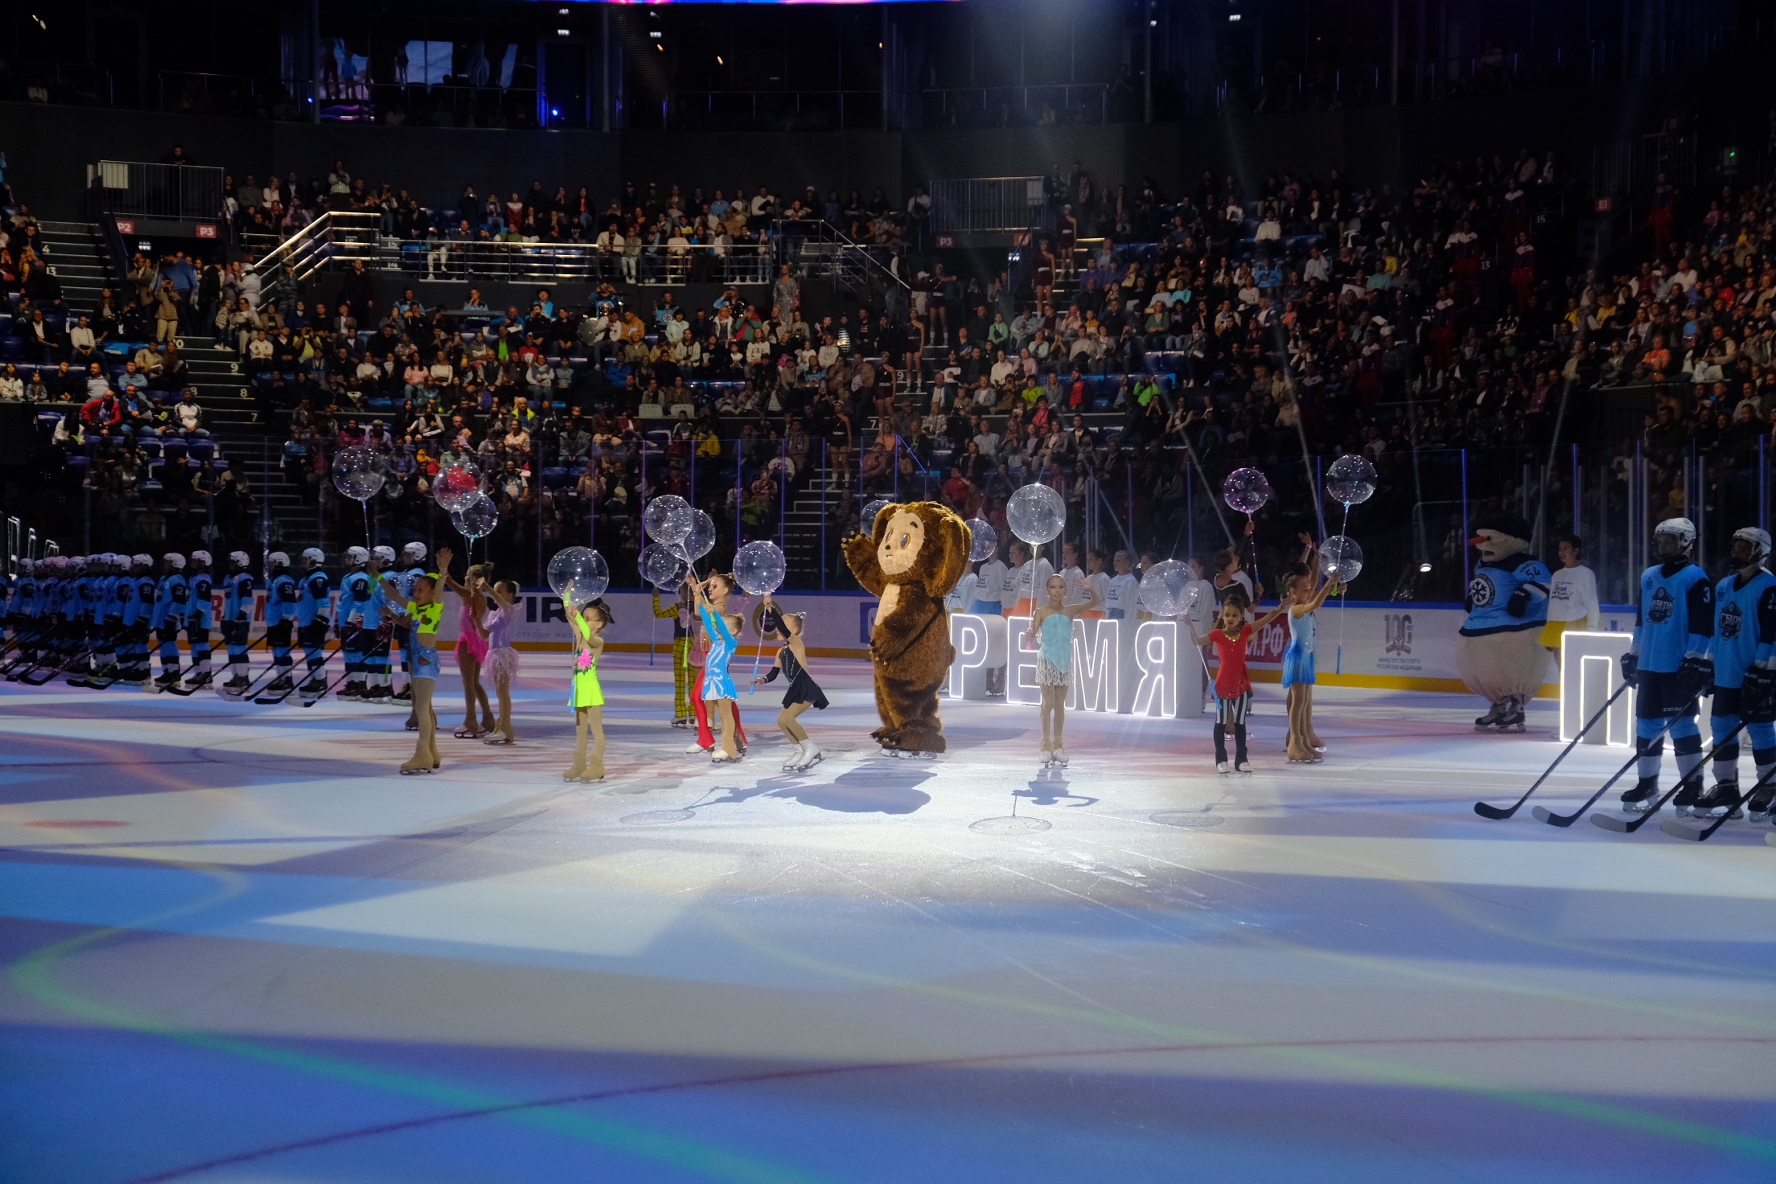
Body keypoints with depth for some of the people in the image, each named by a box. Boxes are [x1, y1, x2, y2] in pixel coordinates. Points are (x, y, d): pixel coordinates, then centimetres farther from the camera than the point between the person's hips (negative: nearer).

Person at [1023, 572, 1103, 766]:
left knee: (1060, 704, 7)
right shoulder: (1041, 612, -4)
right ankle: (1046, 745, 4)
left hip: (1064, 660, 3)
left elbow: (1094, 603, 2)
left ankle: (1057, 745, 13)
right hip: (1047, 659, -3)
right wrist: (1029, 636, -34)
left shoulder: (1069, 611, 4)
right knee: (1048, 703, -1)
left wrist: (1090, 589, -16)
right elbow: (1033, 634, -11)